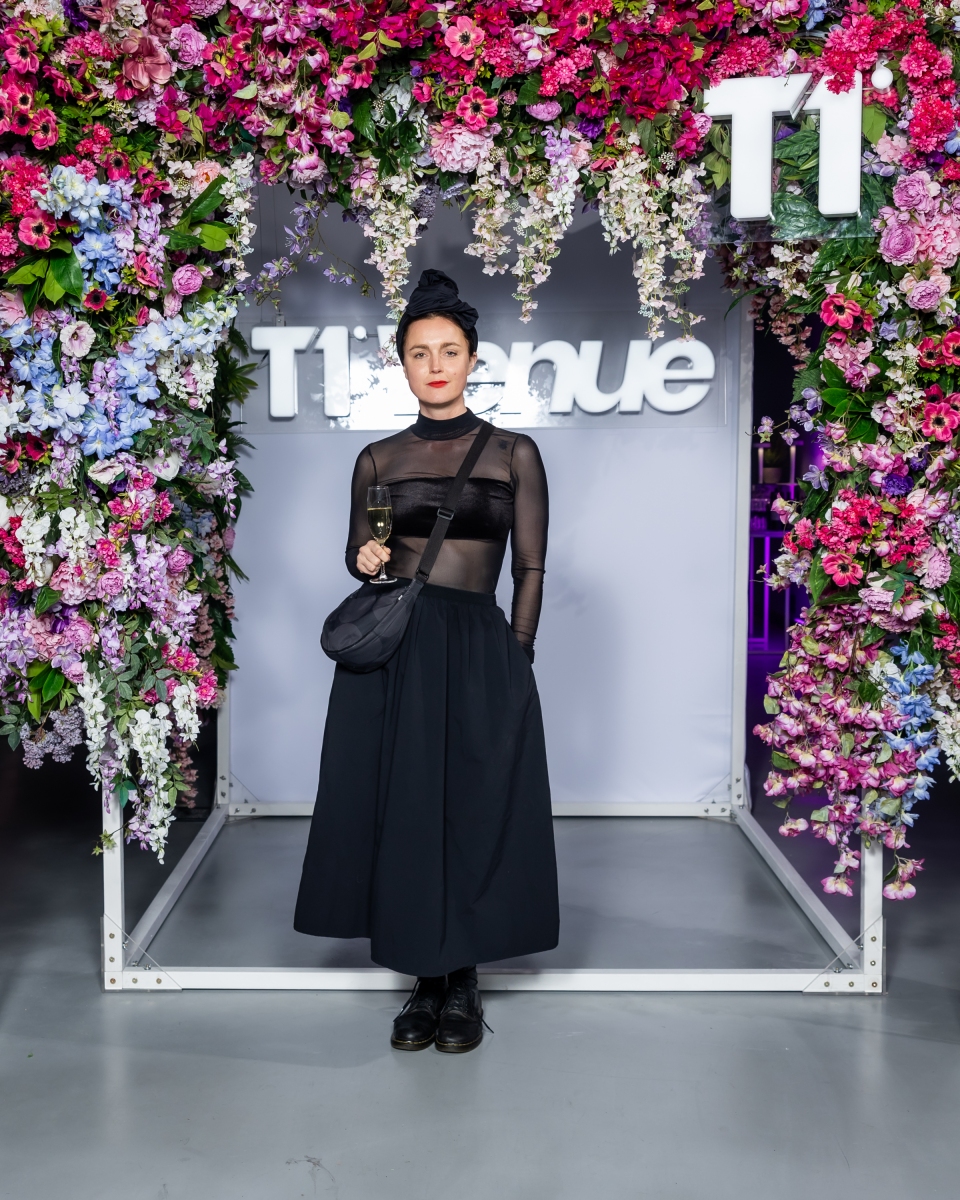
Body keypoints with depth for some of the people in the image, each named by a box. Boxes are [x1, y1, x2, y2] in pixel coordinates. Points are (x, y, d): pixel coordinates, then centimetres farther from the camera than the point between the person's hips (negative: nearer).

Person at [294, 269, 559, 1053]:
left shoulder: (513, 454, 5)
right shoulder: (379, 460, 11)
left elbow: (530, 568, 4)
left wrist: (515, 660, -4)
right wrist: (367, 560, -4)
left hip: (478, 651, -2)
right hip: (389, 653, 2)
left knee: (474, 812, 1)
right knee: (399, 810, 4)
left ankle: (463, 985, 18)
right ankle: (425, 982, 20)